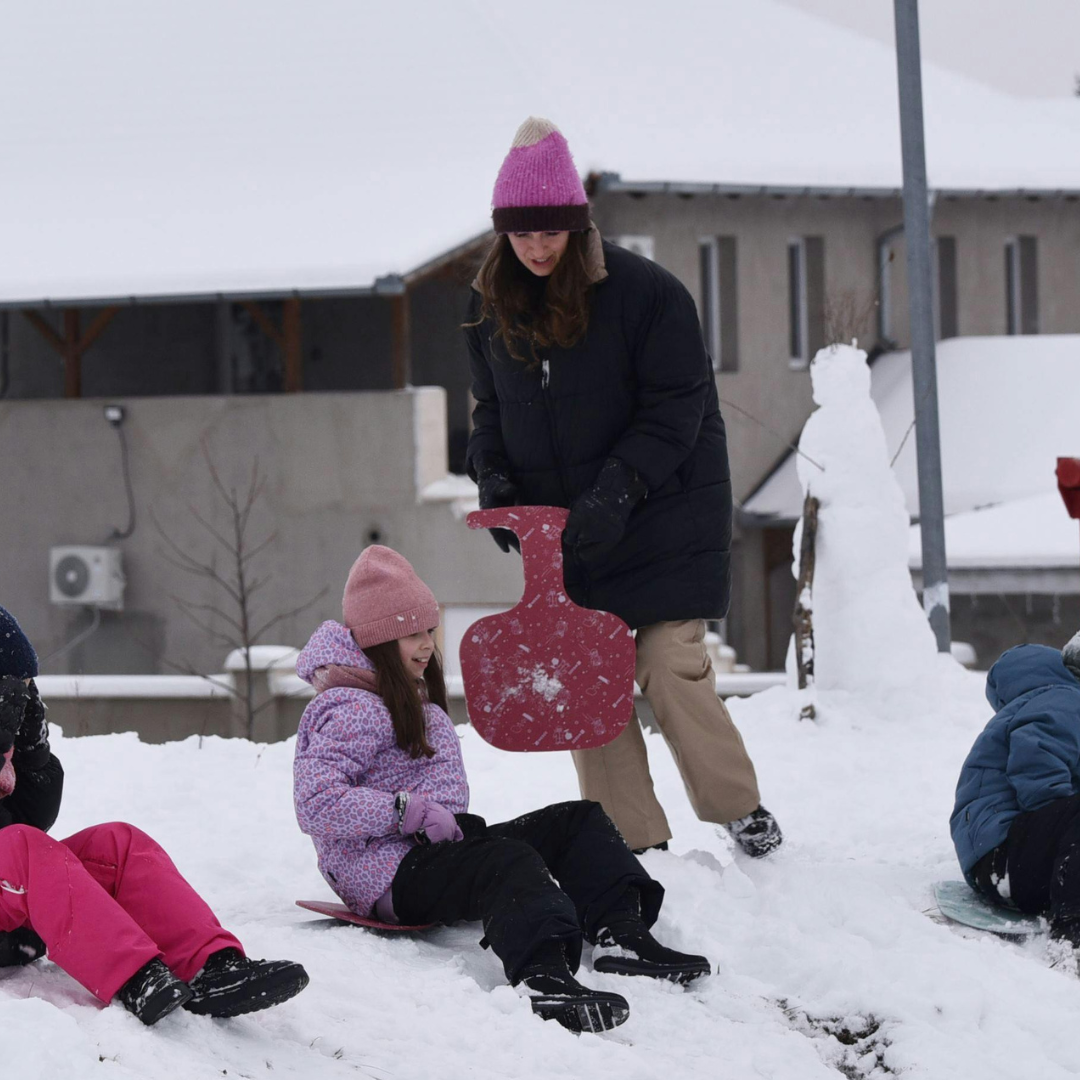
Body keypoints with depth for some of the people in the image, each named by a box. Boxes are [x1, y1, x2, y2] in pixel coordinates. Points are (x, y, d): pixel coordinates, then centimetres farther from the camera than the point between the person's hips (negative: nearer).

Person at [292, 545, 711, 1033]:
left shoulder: (413, 698, 21)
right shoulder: (353, 711, -13)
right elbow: (316, 803, -24)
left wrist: (451, 822, 10)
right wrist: (412, 811, -24)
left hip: (430, 848, 11)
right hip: (389, 875, -11)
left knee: (576, 822, 4)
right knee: (507, 861, -38)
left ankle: (622, 935, -16)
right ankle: (545, 977, -65)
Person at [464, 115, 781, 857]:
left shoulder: (644, 291, -12)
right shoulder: (491, 307, 4)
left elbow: (675, 407, -12)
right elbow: (492, 408, 15)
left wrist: (617, 491, -22)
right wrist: (494, 477, -4)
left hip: (661, 523, -5)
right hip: (556, 530, 5)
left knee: (671, 670, -9)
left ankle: (740, 808, 12)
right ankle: (635, 842, 12)